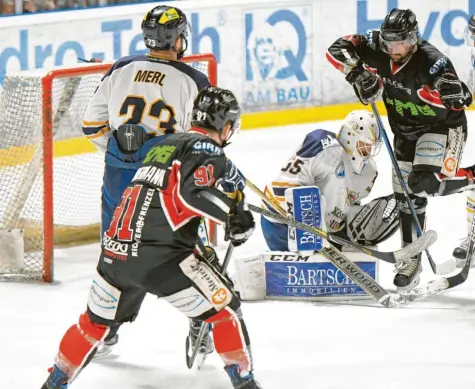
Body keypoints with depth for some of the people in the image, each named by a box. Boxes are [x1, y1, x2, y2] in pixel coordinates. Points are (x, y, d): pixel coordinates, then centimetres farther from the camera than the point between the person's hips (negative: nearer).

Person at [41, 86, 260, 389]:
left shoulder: (164, 145, 24)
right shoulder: (207, 149, -1)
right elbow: (194, 193, -20)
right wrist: (234, 215, -15)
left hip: (116, 250, 8)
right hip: (159, 255, -8)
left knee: (97, 321, 27)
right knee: (224, 307, 6)